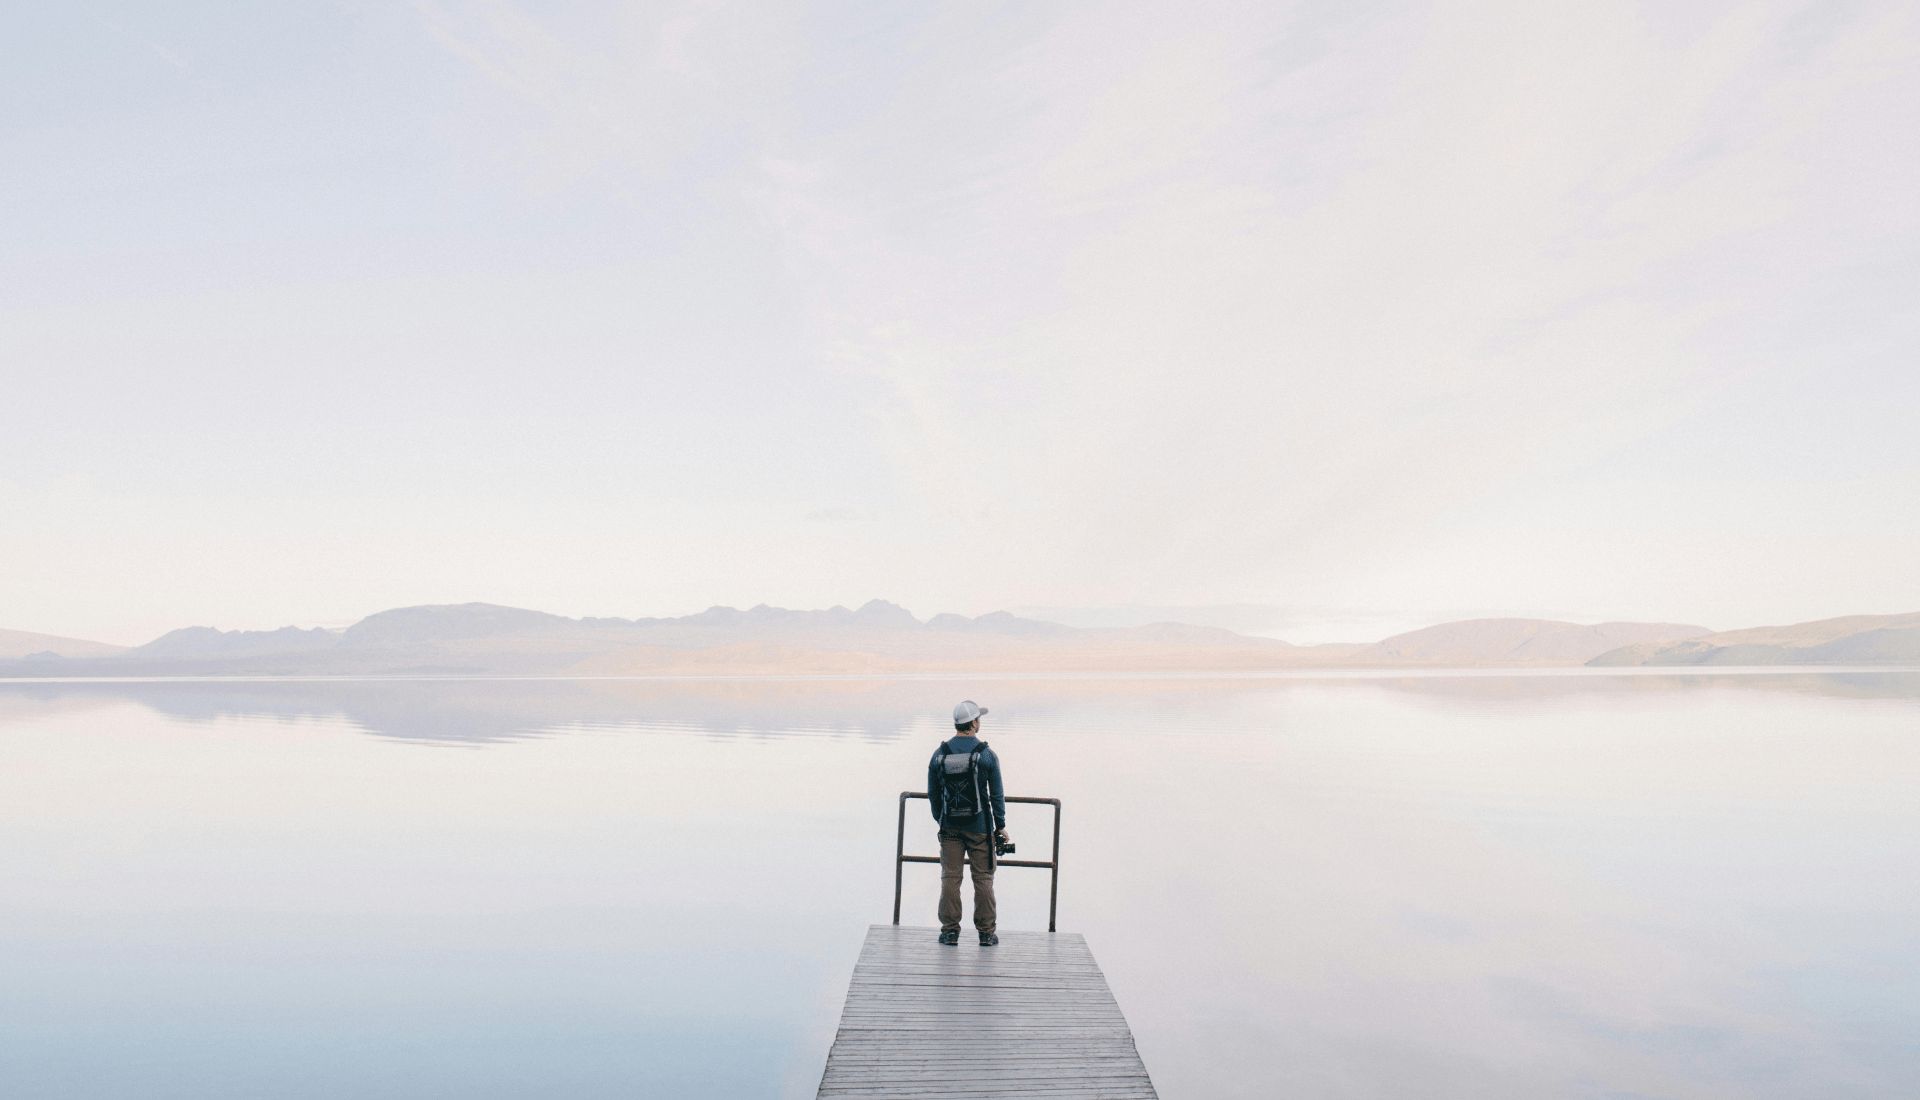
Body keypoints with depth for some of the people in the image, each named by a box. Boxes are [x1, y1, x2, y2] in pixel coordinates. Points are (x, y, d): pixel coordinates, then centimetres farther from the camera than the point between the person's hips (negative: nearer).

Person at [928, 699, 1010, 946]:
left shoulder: (939, 754, 0)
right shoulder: (986, 755, -8)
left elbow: (932, 794, 7)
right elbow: (997, 795, -4)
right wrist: (1000, 825, 5)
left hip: (950, 826, 2)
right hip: (979, 826, -2)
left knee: (950, 877, 7)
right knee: (983, 878, 5)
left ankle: (950, 931, 10)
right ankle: (986, 932, 10)